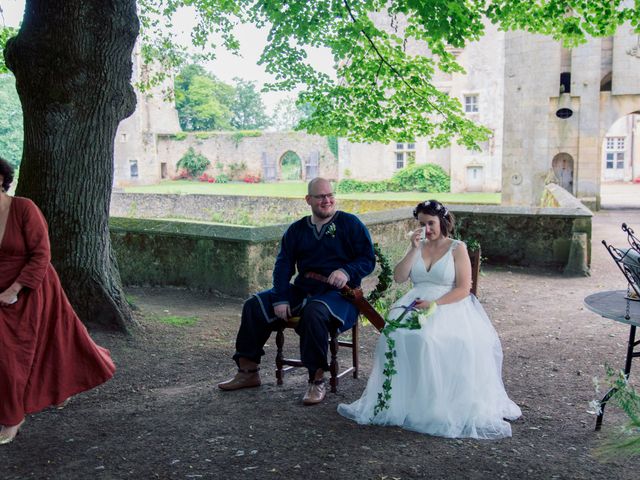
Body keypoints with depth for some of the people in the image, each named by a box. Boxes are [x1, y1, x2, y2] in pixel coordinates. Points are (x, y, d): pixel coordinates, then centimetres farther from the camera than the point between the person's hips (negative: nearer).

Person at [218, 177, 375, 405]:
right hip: (302, 291, 5)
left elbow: (368, 259, -1)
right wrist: (280, 299, -7)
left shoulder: (351, 224, 2)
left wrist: (347, 271, -22)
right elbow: (283, 265, 7)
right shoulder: (296, 230, 13)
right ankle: (248, 371, 1)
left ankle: (317, 381, -27)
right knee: (255, 305, -8)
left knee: (314, 311, -39)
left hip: (338, 293, -5)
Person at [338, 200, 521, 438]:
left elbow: (463, 289, -4)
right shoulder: (418, 247, 19)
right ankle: (393, 401, -26)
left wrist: (435, 304, -16)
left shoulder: (457, 248, 5)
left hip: (449, 306, -3)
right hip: (417, 305, 3)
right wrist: (414, 249, -1)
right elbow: (399, 278, 6)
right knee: (397, 334, -29)